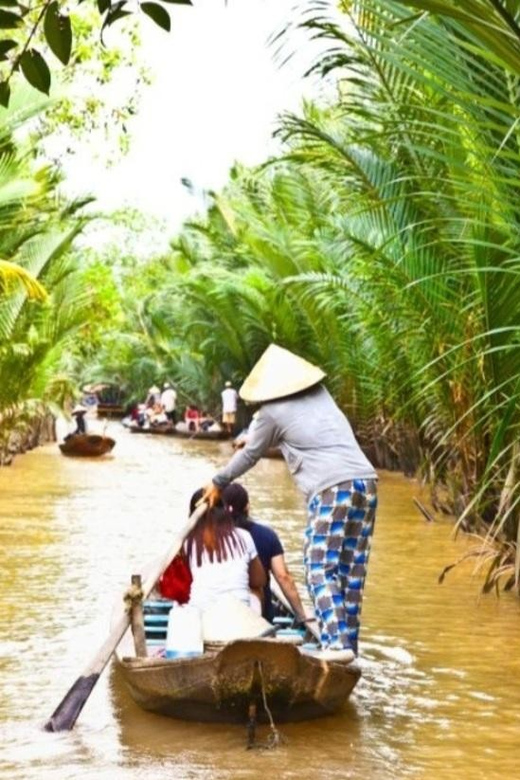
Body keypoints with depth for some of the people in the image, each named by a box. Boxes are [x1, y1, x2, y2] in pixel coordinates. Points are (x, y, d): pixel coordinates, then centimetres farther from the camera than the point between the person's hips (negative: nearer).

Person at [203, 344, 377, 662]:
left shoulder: (273, 413, 3)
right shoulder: (321, 394, 21)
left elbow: (250, 455, 15)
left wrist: (219, 483, 30)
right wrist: (253, 435, 50)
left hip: (331, 489, -7)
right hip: (366, 481, 7)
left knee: (321, 568, -4)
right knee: (352, 569, 9)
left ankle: (337, 642, -17)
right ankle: (349, 641, 12)